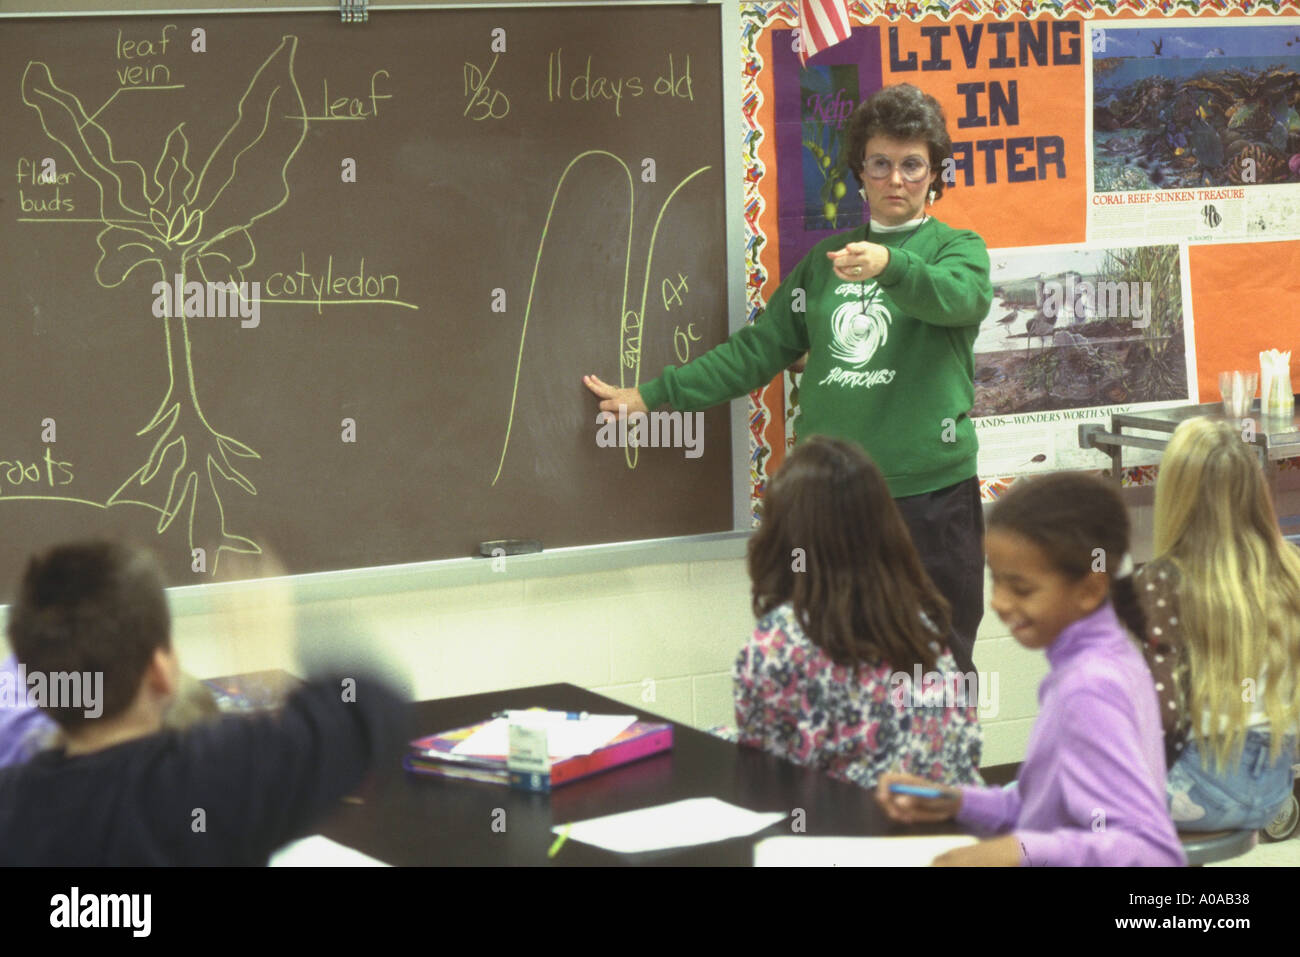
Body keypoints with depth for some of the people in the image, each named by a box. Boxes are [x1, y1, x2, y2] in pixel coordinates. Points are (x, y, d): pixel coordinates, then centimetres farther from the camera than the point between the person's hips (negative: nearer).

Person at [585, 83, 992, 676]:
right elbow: (761, 346, 20)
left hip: (930, 492, -4)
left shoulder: (957, 248, 4)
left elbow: (960, 296, -20)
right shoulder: (827, 259, 18)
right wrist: (655, 395, 17)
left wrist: (890, 265, -41)